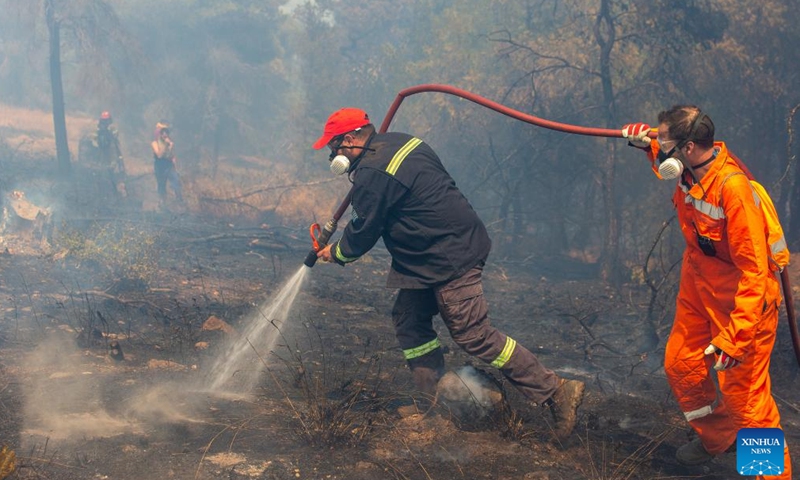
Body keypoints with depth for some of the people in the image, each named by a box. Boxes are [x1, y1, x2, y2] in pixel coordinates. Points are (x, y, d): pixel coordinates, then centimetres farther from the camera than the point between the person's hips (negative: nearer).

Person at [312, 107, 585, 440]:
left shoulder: (373, 173, -17)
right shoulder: (397, 143, 14)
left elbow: (364, 232, -8)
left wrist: (336, 253, 11)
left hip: (449, 258, -11)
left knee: (473, 334, -9)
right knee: (409, 319, 15)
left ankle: (556, 392, -7)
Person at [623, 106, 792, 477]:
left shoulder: (733, 188, -33)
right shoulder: (688, 169, -9)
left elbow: (754, 271, -31)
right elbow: (665, 163, 23)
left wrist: (734, 337, -32)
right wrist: (648, 142, 1)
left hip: (741, 301, -9)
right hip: (698, 289, 9)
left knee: (743, 395, -5)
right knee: (680, 364, 19)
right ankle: (715, 437, 44)